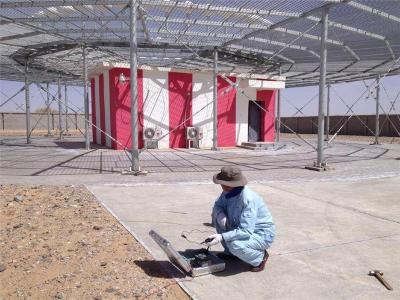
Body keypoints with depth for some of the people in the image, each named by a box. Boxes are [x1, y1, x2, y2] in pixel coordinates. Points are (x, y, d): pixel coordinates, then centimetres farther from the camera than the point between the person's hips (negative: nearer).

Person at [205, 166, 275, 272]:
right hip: (242, 228, 8)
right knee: (216, 216, -4)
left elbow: (246, 231, -34)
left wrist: (221, 237, -38)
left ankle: (260, 256, -2)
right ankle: (229, 252, 11)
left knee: (235, 245, -34)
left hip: (262, 234, -8)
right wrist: (220, 215, -20)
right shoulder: (228, 192, -10)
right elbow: (217, 206, 3)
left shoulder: (248, 199, -33)